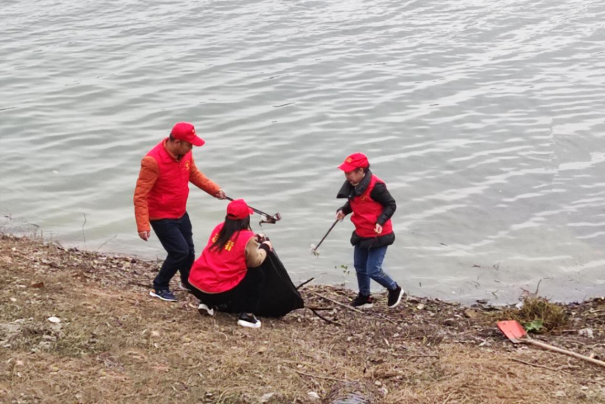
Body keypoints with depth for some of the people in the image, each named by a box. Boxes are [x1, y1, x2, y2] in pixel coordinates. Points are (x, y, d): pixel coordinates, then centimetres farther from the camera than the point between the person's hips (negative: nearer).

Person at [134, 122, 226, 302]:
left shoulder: (185, 154, -7)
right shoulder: (153, 161, -30)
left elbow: (194, 174, 15)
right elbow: (140, 196, -26)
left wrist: (214, 189, 4)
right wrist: (143, 225, -30)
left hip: (181, 213, 8)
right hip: (161, 217, -8)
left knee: (189, 249, 17)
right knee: (179, 251, -10)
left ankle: (188, 282, 43)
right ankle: (159, 287, 10)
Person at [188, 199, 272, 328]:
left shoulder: (220, 228, 6)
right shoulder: (247, 238, -12)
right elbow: (256, 262, 0)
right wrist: (265, 247, 16)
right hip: (218, 292, -7)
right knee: (257, 274, 8)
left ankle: (207, 303, 22)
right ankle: (247, 315, 2)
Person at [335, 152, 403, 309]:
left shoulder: (375, 186, -25)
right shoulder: (352, 185, -2)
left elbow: (391, 205, -17)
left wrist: (381, 221, -29)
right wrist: (343, 210, -5)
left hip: (378, 236, -8)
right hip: (361, 234, 8)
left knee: (373, 271, -6)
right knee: (359, 267, 18)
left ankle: (394, 290, 21)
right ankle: (364, 297, 37)